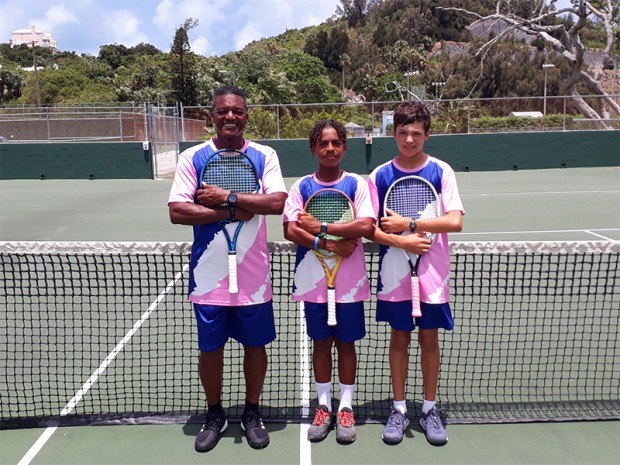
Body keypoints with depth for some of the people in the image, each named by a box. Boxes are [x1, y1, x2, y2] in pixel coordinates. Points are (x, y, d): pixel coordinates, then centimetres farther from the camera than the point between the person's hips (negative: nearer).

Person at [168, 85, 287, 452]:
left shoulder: (265, 156, -1)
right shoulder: (193, 157, -1)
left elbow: (277, 202, -15)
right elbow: (177, 211, -11)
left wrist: (226, 197, -18)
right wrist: (231, 212, -17)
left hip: (253, 275, 0)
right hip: (209, 275, 0)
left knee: (255, 345, 12)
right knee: (211, 348, 12)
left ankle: (253, 414, 34)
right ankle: (215, 415, 35)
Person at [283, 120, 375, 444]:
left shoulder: (357, 184, -2)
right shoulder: (301, 186, 1)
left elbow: (366, 225, -15)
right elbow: (290, 230, -9)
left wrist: (320, 228, -16)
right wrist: (328, 245, -19)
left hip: (349, 281, -1)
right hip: (313, 280, 1)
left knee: (346, 343, 10)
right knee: (321, 342, 12)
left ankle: (346, 409, 25)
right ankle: (324, 407, 27)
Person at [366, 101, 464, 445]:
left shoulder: (441, 171, -4)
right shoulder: (380, 175, -2)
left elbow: (455, 222, -12)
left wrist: (409, 224, -18)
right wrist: (400, 241, -19)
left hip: (432, 273, 0)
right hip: (395, 274, 1)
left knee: (429, 338, 10)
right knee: (400, 338, 11)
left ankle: (430, 409, 28)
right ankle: (399, 408, 26)